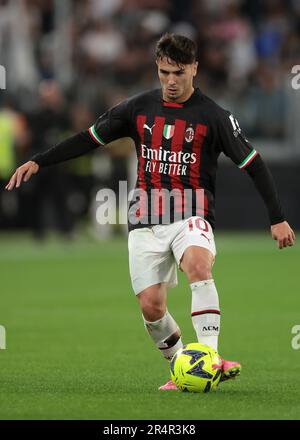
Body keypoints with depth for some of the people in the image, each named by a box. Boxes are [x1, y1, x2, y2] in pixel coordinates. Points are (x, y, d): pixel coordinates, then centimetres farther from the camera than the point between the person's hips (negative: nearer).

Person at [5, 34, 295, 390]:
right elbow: (90, 138, 13)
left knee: (198, 266, -34)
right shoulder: (140, 108, 8)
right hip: (146, 221, 4)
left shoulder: (212, 116, -2)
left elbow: (253, 164, -1)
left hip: (191, 216, -4)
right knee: (151, 306, -5)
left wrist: (277, 218, -5)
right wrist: (38, 162, 6)